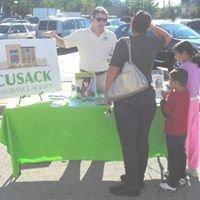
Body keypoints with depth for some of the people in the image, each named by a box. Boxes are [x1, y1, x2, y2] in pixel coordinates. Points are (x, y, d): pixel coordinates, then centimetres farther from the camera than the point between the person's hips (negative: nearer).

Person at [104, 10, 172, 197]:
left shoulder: (123, 43, -14)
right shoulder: (152, 43, 0)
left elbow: (112, 71, -15)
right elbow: (168, 38, 23)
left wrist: (106, 94, -3)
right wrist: (152, 25, 18)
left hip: (127, 101, -5)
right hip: (148, 99, 6)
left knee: (128, 144, 3)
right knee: (142, 141, 16)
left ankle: (132, 185, 12)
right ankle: (138, 177, 30)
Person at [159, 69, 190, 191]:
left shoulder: (173, 95, -22)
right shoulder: (186, 93, 0)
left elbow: (166, 111, -16)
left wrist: (164, 99, -6)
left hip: (173, 132, -8)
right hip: (183, 131, 8)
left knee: (173, 157, 0)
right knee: (181, 154, 20)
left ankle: (172, 183, 8)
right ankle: (182, 177, 32)